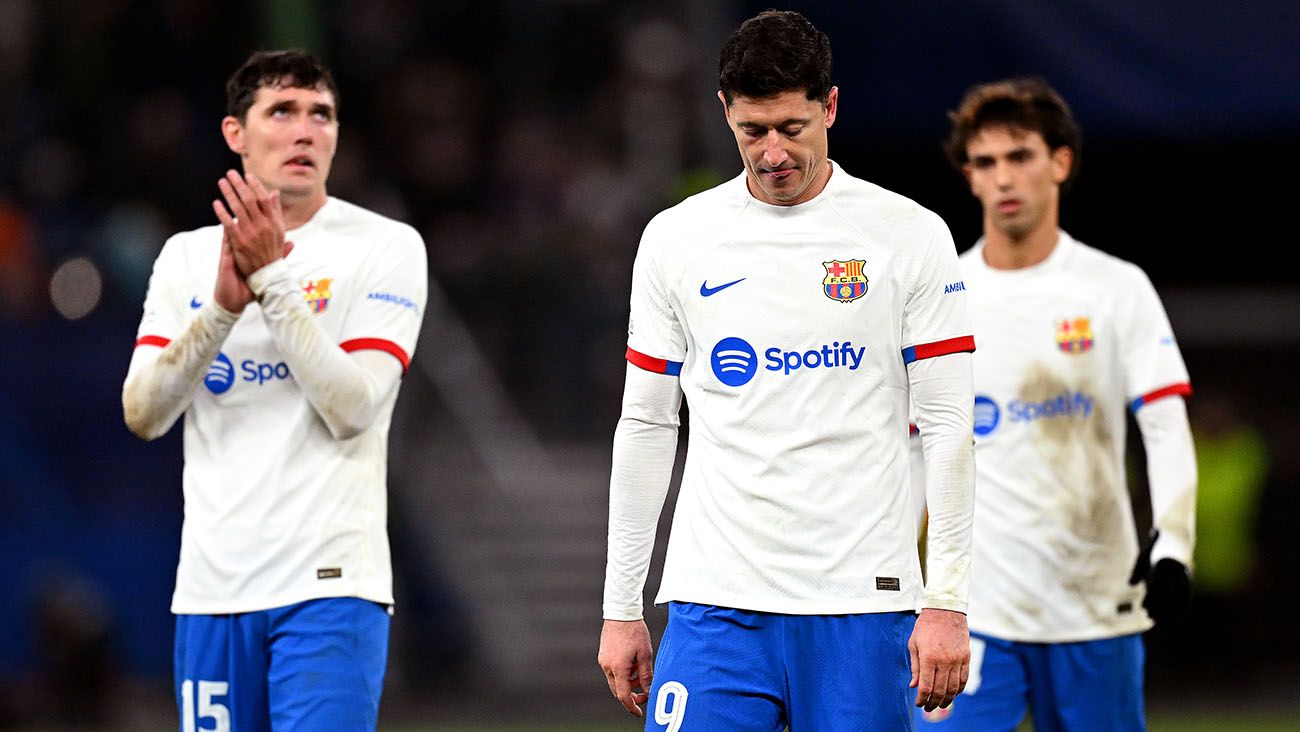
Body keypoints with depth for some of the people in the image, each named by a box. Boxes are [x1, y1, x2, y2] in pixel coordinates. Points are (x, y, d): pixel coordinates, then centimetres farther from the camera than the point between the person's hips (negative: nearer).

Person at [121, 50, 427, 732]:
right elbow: (142, 414, 1)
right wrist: (222, 306, -13)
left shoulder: (385, 246, -1)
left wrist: (272, 278, -16)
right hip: (211, 585, 4)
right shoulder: (186, 255, 10)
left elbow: (352, 408, -12)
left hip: (330, 583, -4)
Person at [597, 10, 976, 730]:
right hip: (716, 602, 1)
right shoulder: (675, 239, 7)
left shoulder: (911, 235, 1)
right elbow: (645, 426, 12)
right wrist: (621, 608, 9)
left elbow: (949, 427, 0)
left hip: (860, 600, -1)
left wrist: (946, 603, -6)